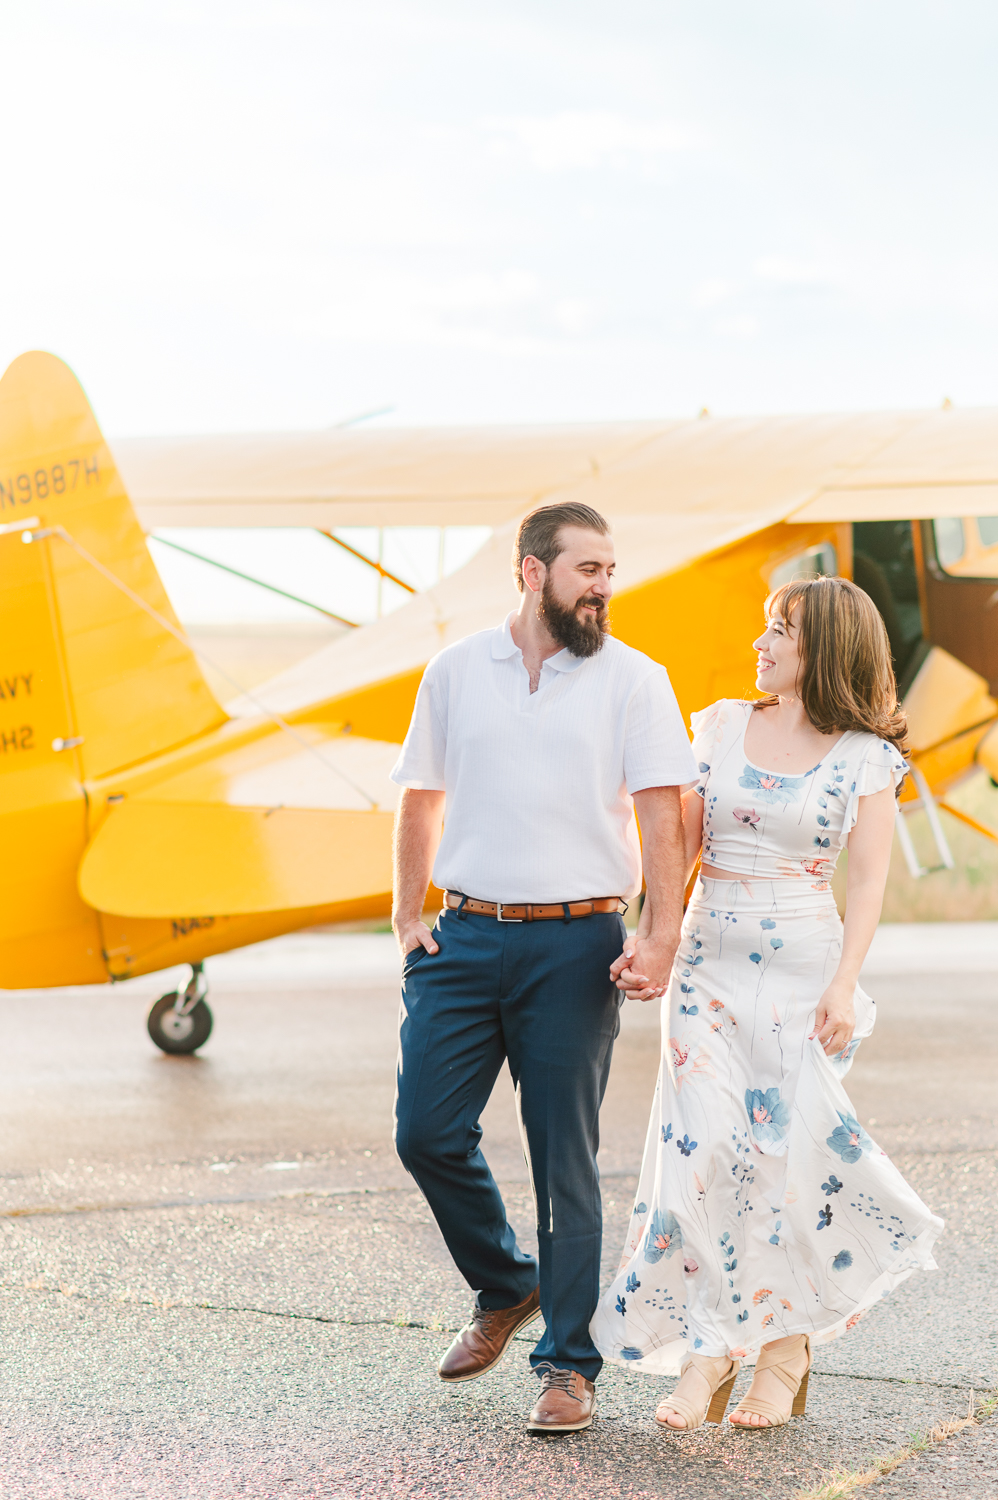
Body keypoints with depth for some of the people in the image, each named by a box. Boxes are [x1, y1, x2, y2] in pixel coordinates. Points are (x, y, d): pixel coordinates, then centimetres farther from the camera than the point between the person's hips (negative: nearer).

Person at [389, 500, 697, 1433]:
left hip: (574, 946, -2)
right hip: (465, 937, 3)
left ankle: (568, 1366, 10)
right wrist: (407, 920, 8)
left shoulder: (634, 681, 1)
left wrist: (662, 933, -16)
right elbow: (421, 800, 14)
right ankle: (505, 1287, 27)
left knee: (564, 1159, 0)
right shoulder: (457, 671, 8)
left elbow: (661, 814, -5)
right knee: (426, 1132, 0)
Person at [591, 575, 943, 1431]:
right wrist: (646, 940, 0)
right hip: (711, 962, 2)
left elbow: (868, 880, -4)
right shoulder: (722, 726, 9)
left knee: (788, 1152, -4)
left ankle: (785, 1349, 12)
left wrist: (844, 986, -14)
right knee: (704, 1146, -9)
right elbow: (679, 845, 9)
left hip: (806, 969, -2)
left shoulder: (865, 758, 0)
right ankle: (707, 1353, -2)